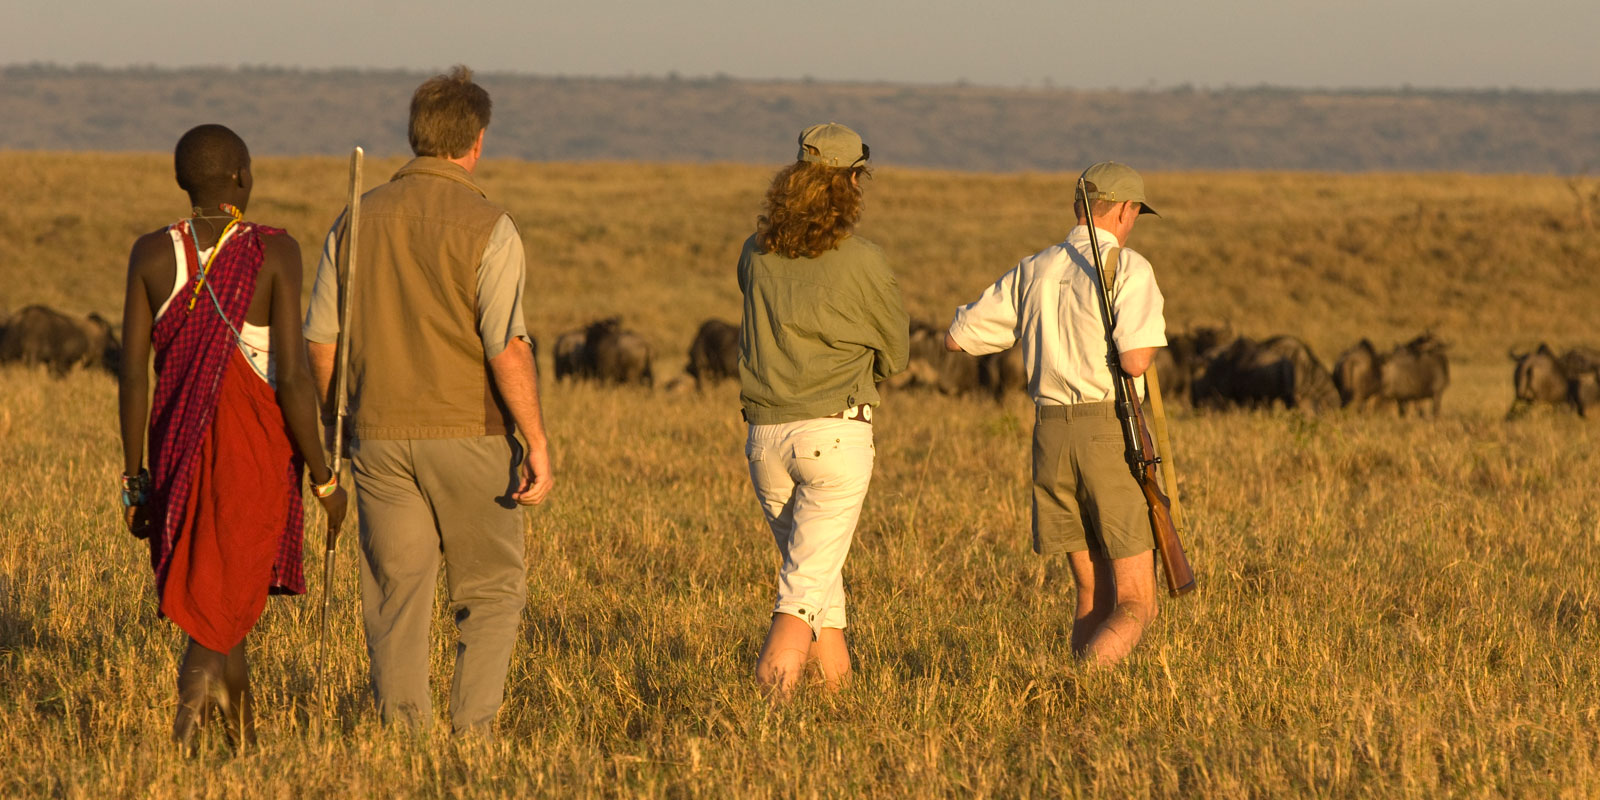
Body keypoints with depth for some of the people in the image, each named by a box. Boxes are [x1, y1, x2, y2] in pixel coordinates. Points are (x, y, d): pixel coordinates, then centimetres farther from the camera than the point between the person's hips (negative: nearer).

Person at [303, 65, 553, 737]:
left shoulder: (358, 220, 5)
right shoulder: (487, 227, -9)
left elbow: (322, 340, 7)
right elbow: (508, 348, -15)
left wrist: (333, 428, 19)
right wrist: (537, 444, -12)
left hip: (380, 434, 3)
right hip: (469, 433, -3)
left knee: (396, 596, 7)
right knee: (490, 590, 8)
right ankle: (472, 732, -3)